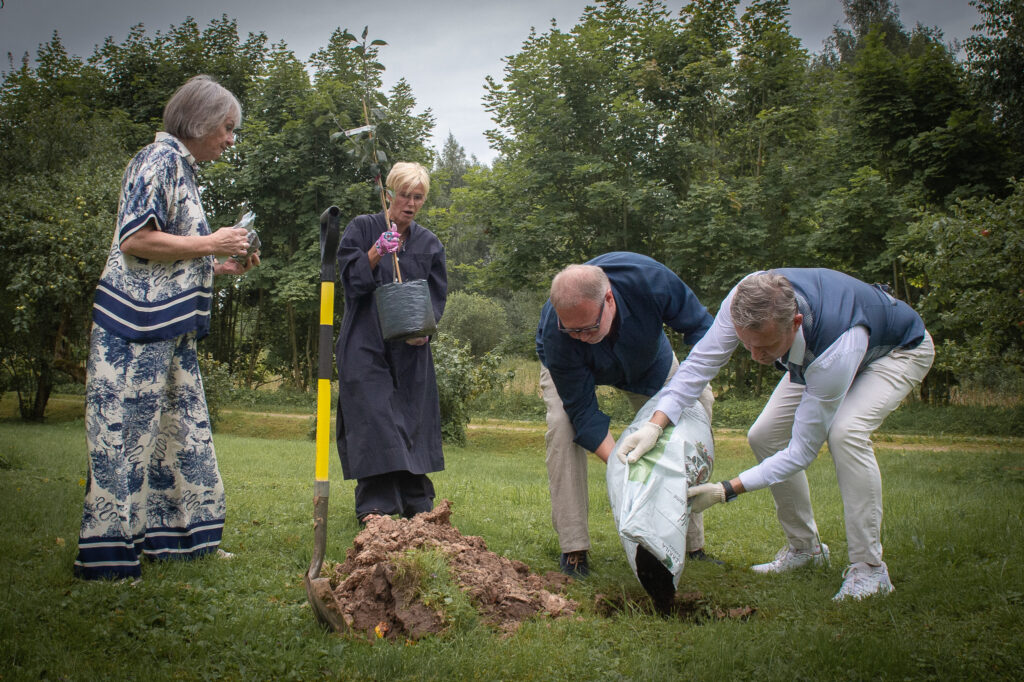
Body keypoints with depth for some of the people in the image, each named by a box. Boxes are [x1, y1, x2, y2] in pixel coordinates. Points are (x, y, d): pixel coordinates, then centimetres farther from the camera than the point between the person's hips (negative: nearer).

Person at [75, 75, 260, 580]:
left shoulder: (183, 168, 20)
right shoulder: (161, 159, -10)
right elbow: (135, 240, -20)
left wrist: (222, 266, 13)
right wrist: (211, 244, -13)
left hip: (170, 328, 10)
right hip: (136, 326, -10)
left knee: (180, 432, 12)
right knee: (124, 433, -6)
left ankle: (172, 537, 21)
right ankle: (105, 554, 0)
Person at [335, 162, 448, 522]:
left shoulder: (429, 243, 12)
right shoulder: (362, 228, 3)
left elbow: (437, 296, 10)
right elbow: (350, 281, -3)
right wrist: (374, 255, -21)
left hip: (410, 347, 3)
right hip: (365, 344, -3)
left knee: (414, 419, 2)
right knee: (373, 419, -10)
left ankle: (417, 504, 10)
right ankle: (374, 506, -9)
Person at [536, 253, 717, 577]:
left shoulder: (650, 279, -42)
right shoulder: (555, 335, -42)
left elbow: (700, 326, -24)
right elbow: (582, 411, -34)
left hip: (645, 359, 2)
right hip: (571, 367, -2)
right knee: (563, 427, -28)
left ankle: (692, 546, 6)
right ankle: (573, 548, -19)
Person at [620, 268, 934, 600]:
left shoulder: (836, 353, -46)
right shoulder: (747, 299, -35)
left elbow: (802, 450, -35)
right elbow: (701, 360, -22)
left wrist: (726, 491, -37)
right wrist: (655, 425, -34)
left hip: (898, 349, -6)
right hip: (816, 349, 6)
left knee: (845, 431, -33)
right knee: (764, 437, -4)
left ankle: (869, 567, -20)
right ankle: (804, 547, 15)